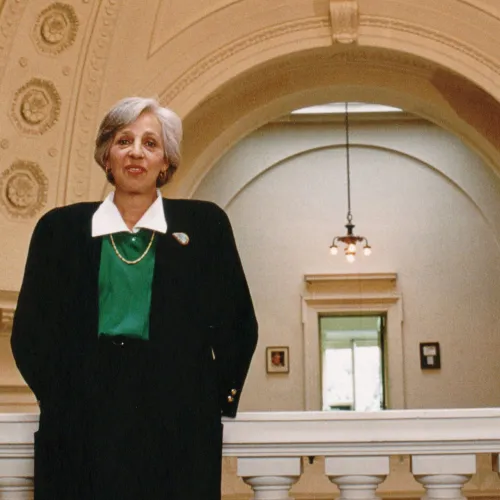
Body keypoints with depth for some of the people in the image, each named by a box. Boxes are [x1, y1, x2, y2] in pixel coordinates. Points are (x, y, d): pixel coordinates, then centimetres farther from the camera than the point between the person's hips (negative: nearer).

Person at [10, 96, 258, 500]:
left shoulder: (204, 224, 8)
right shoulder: (61, 228, 9)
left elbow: (239, 324, 8)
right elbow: (29, 330, 9)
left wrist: (215, 399, 2)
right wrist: (60, 396, -2)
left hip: (177, 425, 0)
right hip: (82, 423, 1)